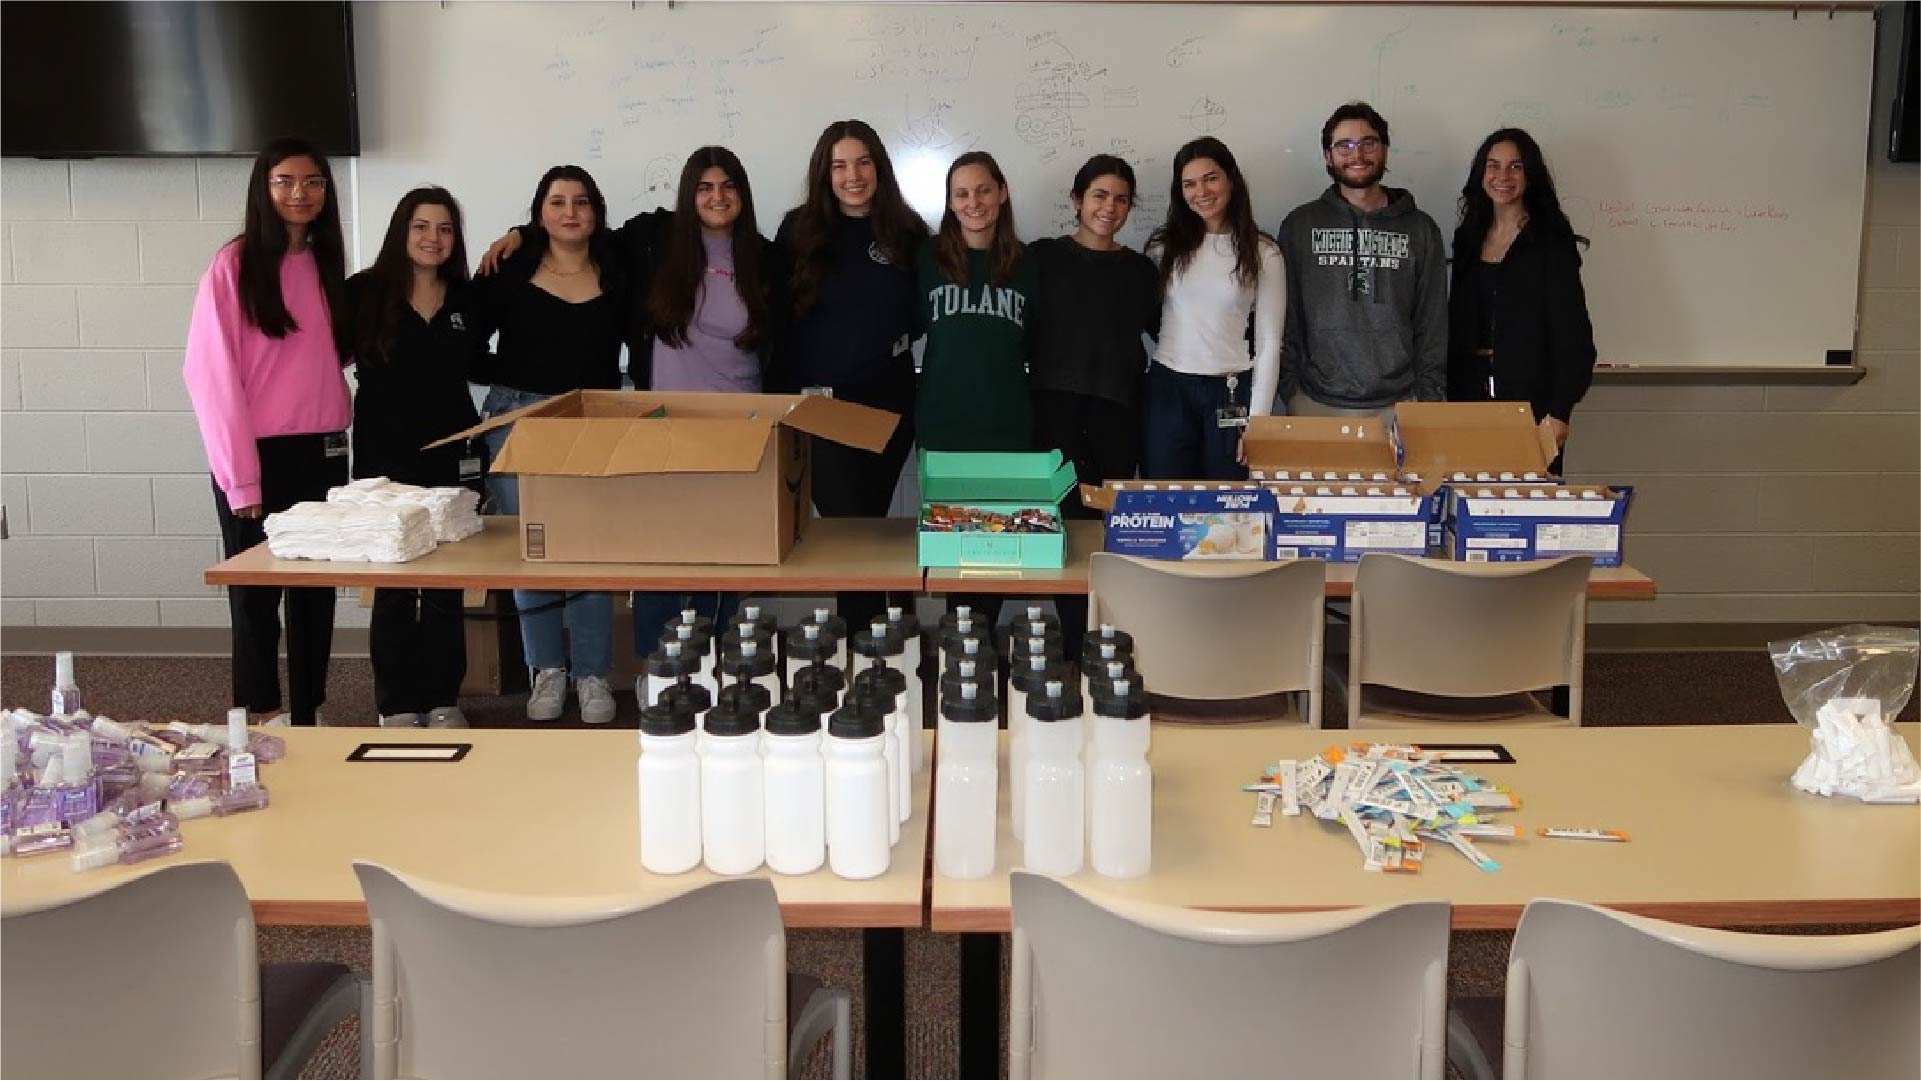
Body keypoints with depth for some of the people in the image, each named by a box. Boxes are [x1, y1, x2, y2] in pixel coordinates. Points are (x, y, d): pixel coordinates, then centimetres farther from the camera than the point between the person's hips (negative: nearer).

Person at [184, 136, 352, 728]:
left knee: (317, 589, 10)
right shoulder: (234, 265, -8)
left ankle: (310, 714, 20)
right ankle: (264, 718, 14)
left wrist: (337, 415, 2)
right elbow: (212, 376, -11)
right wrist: (241, 477, -14)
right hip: (258, 456, -5)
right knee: (257, 591, 4)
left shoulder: (326, 264, 10)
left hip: (322, 453, 5)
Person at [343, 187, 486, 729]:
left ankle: (442, 699, 17)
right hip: (384, 461, -3)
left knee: (446, 587, 7)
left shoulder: (467, 298, 7)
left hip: (451, 460, 3)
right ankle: (396, 704, 13)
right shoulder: (365, 291, -3)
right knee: (393, 587, 3)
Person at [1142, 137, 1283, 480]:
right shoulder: (1164, 244, 4)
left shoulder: (1263, 253, 1)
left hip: (1231, 391, -1)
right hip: (1167, 388, 1)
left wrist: (1257, 421, -6)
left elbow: (1269, 343, 0)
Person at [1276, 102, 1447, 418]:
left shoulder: (1420, 229, 7)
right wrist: (1290, 389, -2)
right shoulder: (1300, 225, 5)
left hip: (1397, 404, 1)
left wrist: (1429, 397, 1)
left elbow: (1432, 323, 7)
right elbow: (1287, 316, 4)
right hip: (1316, 404, 0)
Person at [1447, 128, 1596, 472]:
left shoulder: (1552, 242, -3)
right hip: (1471, 397, 5)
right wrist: (1451, 398, 9)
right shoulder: (1468, 239, 13)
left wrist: (1559, 411, -15)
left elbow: (1572, 333, -8)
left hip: (1531, 399, -4)